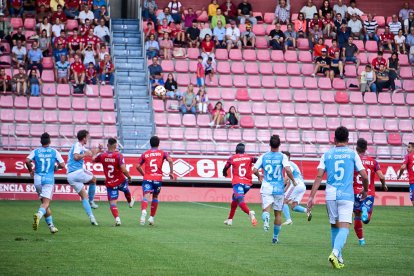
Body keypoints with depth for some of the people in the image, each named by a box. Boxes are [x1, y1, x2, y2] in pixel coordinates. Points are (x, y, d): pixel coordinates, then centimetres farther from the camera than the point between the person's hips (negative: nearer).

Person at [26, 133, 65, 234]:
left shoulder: (36, 151, 4)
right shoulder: (54, 152, 3)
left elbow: (27, 161, -12)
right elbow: (62, 165, -1)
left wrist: (31, 170, 5)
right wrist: (56, 167, 21)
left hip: (38, 179, 2)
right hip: (49, 179, -2)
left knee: (44, 202, 15)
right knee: (46, 203, -9)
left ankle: (51, 225, 18)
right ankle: (39, 214, -42)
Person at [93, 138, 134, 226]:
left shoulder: (102, 155, -9)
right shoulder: (119, 155, -18)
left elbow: (93, 159, 13)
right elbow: (123, 170, -24)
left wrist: (99, 151, 27)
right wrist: (129, 177, -7)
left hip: (110, 184, 1)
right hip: (121, 181, 0)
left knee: (112, 202, 1)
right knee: (126, 189, 34)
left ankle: (117, 218, -17)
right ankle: (130, 201, 60)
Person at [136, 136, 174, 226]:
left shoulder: (145, 154, 11)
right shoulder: (162, 153, 9)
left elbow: (138, 166, 6)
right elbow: (170, 160, -9)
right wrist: (171, 172, -2)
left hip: (147, 178, -1)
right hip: (158, 178, 1)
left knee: (146, 196, -16)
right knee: (155, 197, 20)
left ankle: (144, 211, -45)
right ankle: (151, 217, 22)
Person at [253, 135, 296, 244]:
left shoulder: (264, 156, 2)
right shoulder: (282, 156, -5)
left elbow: (255, 170, 0)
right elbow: (288, 170, -19)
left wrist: (259, 176, 21)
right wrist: (293, 180, -3)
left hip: (266, 187, 0)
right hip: (279, 188, 0)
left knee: (266, 209, -7)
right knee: (278, 213, 13)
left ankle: (266, 218, -44)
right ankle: (275, 237, 20)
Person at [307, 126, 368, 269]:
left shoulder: (327, 154, 7)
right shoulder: (352, 154, 3)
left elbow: (319, 176, -1)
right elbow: (364, 176, 1)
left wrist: (311, 196, -1)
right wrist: (365, 190, 21)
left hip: (330, 195, 3)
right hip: (346, 195, -3)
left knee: (334, 227, 16)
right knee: (344, 228, -7)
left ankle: (338, 258, 21)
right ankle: (335, 253, -29)